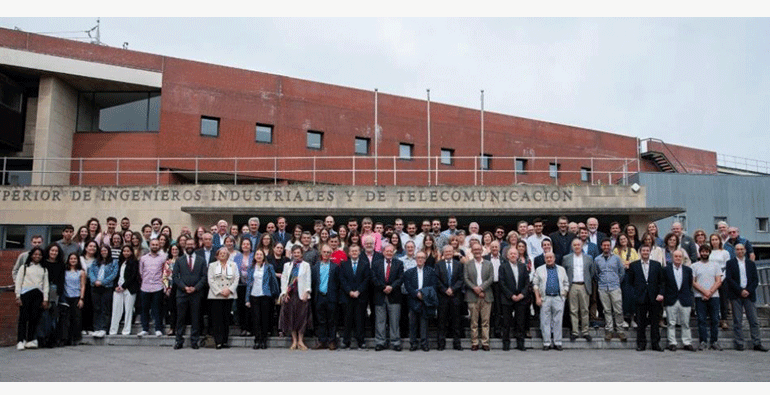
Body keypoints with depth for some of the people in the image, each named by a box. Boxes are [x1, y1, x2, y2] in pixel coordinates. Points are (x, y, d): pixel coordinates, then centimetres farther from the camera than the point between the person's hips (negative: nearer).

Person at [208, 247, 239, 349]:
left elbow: (236, 279, 7)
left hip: (229, 295, 1)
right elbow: (211, 280, 2)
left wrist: (229, 289, -8)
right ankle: (218, 342, -3)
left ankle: (225, 341, 7)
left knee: (226, 318, 2)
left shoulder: (233, 265, 15)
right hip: (216, 295, -1)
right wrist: (219, 291, -9)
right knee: (217, 318, -6)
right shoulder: (212, 265, 12)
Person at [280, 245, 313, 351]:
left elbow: (308, 280, 2)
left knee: (301, 317, -4)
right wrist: (284, 293, -1)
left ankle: (300, 341, 4)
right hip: (290, 294, 2)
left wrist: (307, 292, -10)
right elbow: (283, 279, 10)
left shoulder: (306, 265, 6)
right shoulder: (287, 265, 14)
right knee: (291, 317, 2)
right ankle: (294, 341, 10)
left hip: (301, 294, -2)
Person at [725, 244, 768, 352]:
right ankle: (739, 344, 2)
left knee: (754, 320, 0)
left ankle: (757, 344, 5)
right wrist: (740, 290, -11)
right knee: (737, 321, -1)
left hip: (749, 294, 2)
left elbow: (756, 279, 8)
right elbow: (728, 279, -3)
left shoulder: (751, 263, 14)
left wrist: (748, 290, -7)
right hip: (736, 296, -2)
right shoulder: (730, 263, 6)